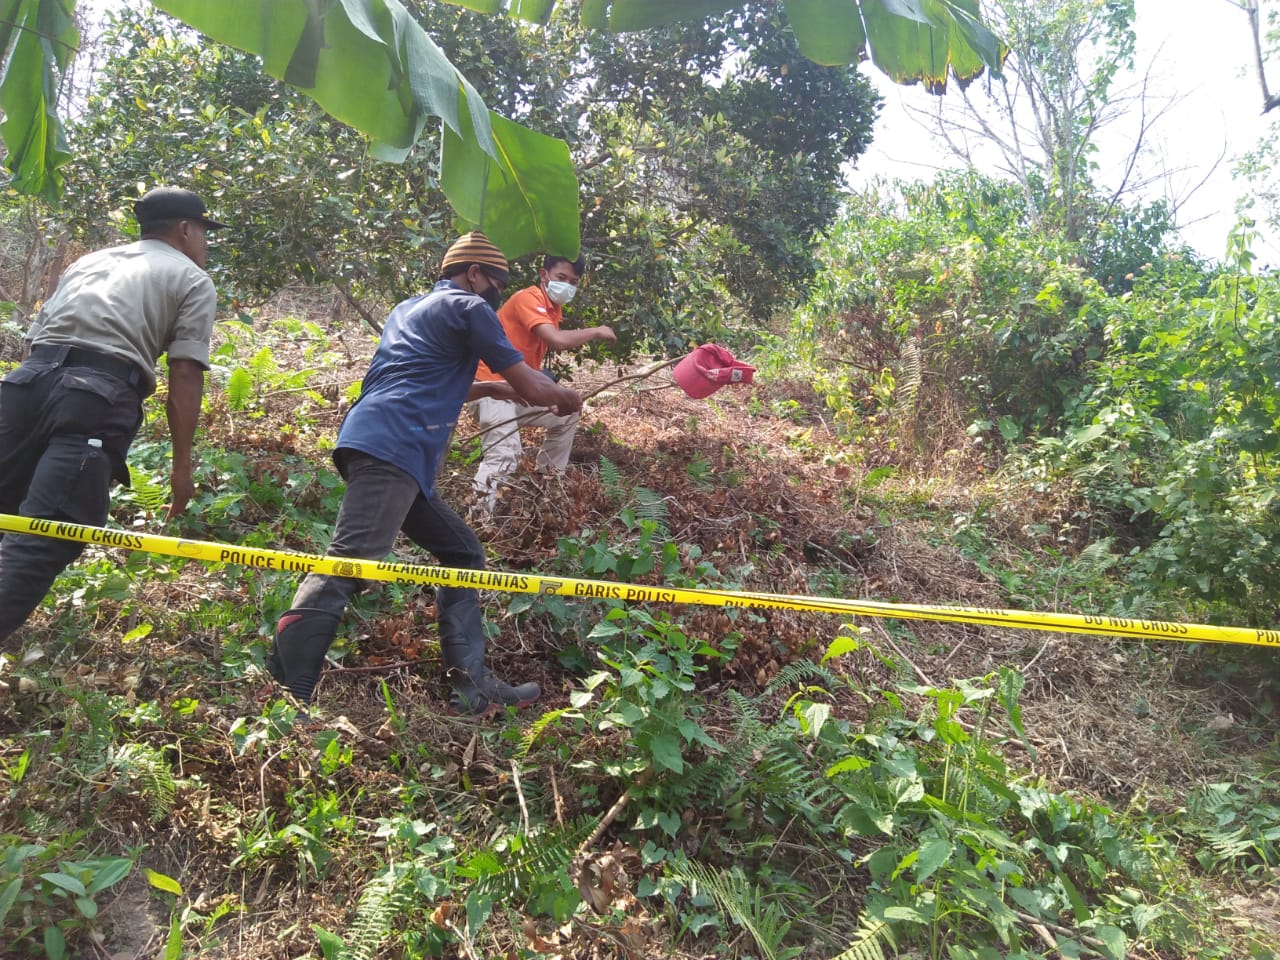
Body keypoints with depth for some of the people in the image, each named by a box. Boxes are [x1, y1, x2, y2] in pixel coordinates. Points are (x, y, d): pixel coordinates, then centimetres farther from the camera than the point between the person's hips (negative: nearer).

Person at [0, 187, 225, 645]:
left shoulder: (89, 260, 33)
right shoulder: (192, 280, 15)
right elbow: (185, 375, 4)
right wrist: (181, 462, 4)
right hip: (98, 395, -6)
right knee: (43, 539, -11)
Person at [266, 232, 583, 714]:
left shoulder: (411, 307, 30)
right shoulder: (469, 308, 4)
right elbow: (531, 388, 4)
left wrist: (485, 388, 36)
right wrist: (566, 397, 24)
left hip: (380, 447, 10)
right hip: (391, 450, -10)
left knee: (463, 553, 12)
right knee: (347, 566, -18)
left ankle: (471, 684, 9)